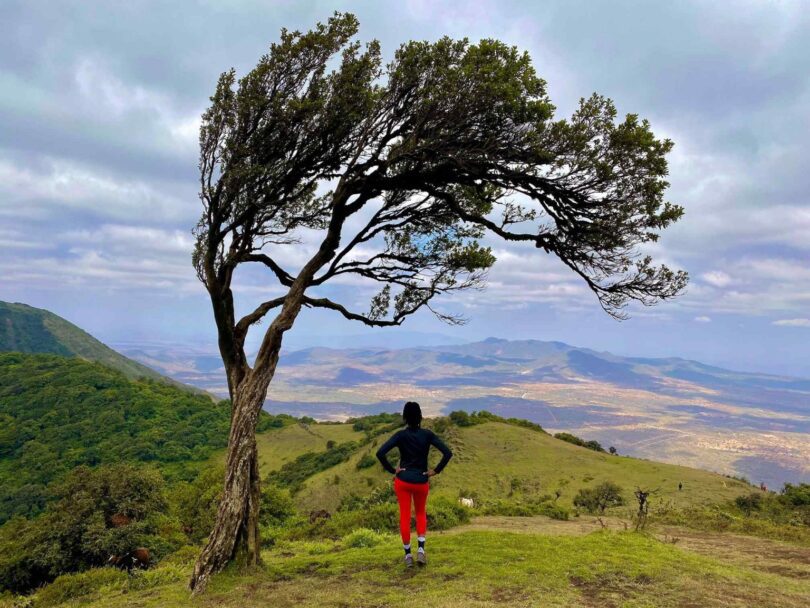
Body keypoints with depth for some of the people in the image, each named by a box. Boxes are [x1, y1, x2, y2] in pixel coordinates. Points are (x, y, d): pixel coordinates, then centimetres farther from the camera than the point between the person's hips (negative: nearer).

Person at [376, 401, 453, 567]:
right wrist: (436, 471, -5)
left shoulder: (400, 435, -11)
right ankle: (421, 549, 9)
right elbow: (448, 453, -14)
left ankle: (408, 555, 17)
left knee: (405, 516, 12)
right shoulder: (428, 434, -9)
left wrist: (392, 470, -9)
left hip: (403, 480, -1)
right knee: (421, 513, 23)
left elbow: (380, 453, -20)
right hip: (422, 481, 1)